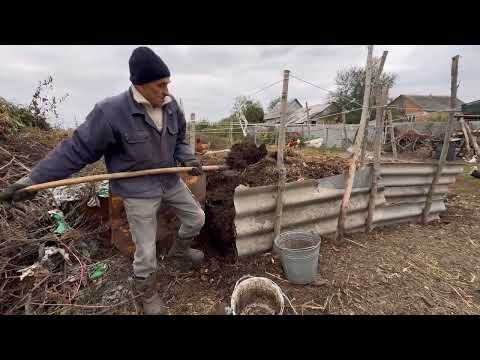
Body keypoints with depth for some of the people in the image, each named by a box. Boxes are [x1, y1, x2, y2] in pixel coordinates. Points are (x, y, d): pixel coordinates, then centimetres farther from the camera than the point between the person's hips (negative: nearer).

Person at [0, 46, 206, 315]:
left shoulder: (171, 106, -5)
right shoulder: (111, 112, -22)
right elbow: (76, 149, -14)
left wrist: (189, 160, -10)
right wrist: (33, 179, -14)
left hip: (170, 181, 6)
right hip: (138, 190, -6)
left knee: (196, 218, 19)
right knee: (146, 252, 5)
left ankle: (180, 252, 49)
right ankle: (148, 294, 36)